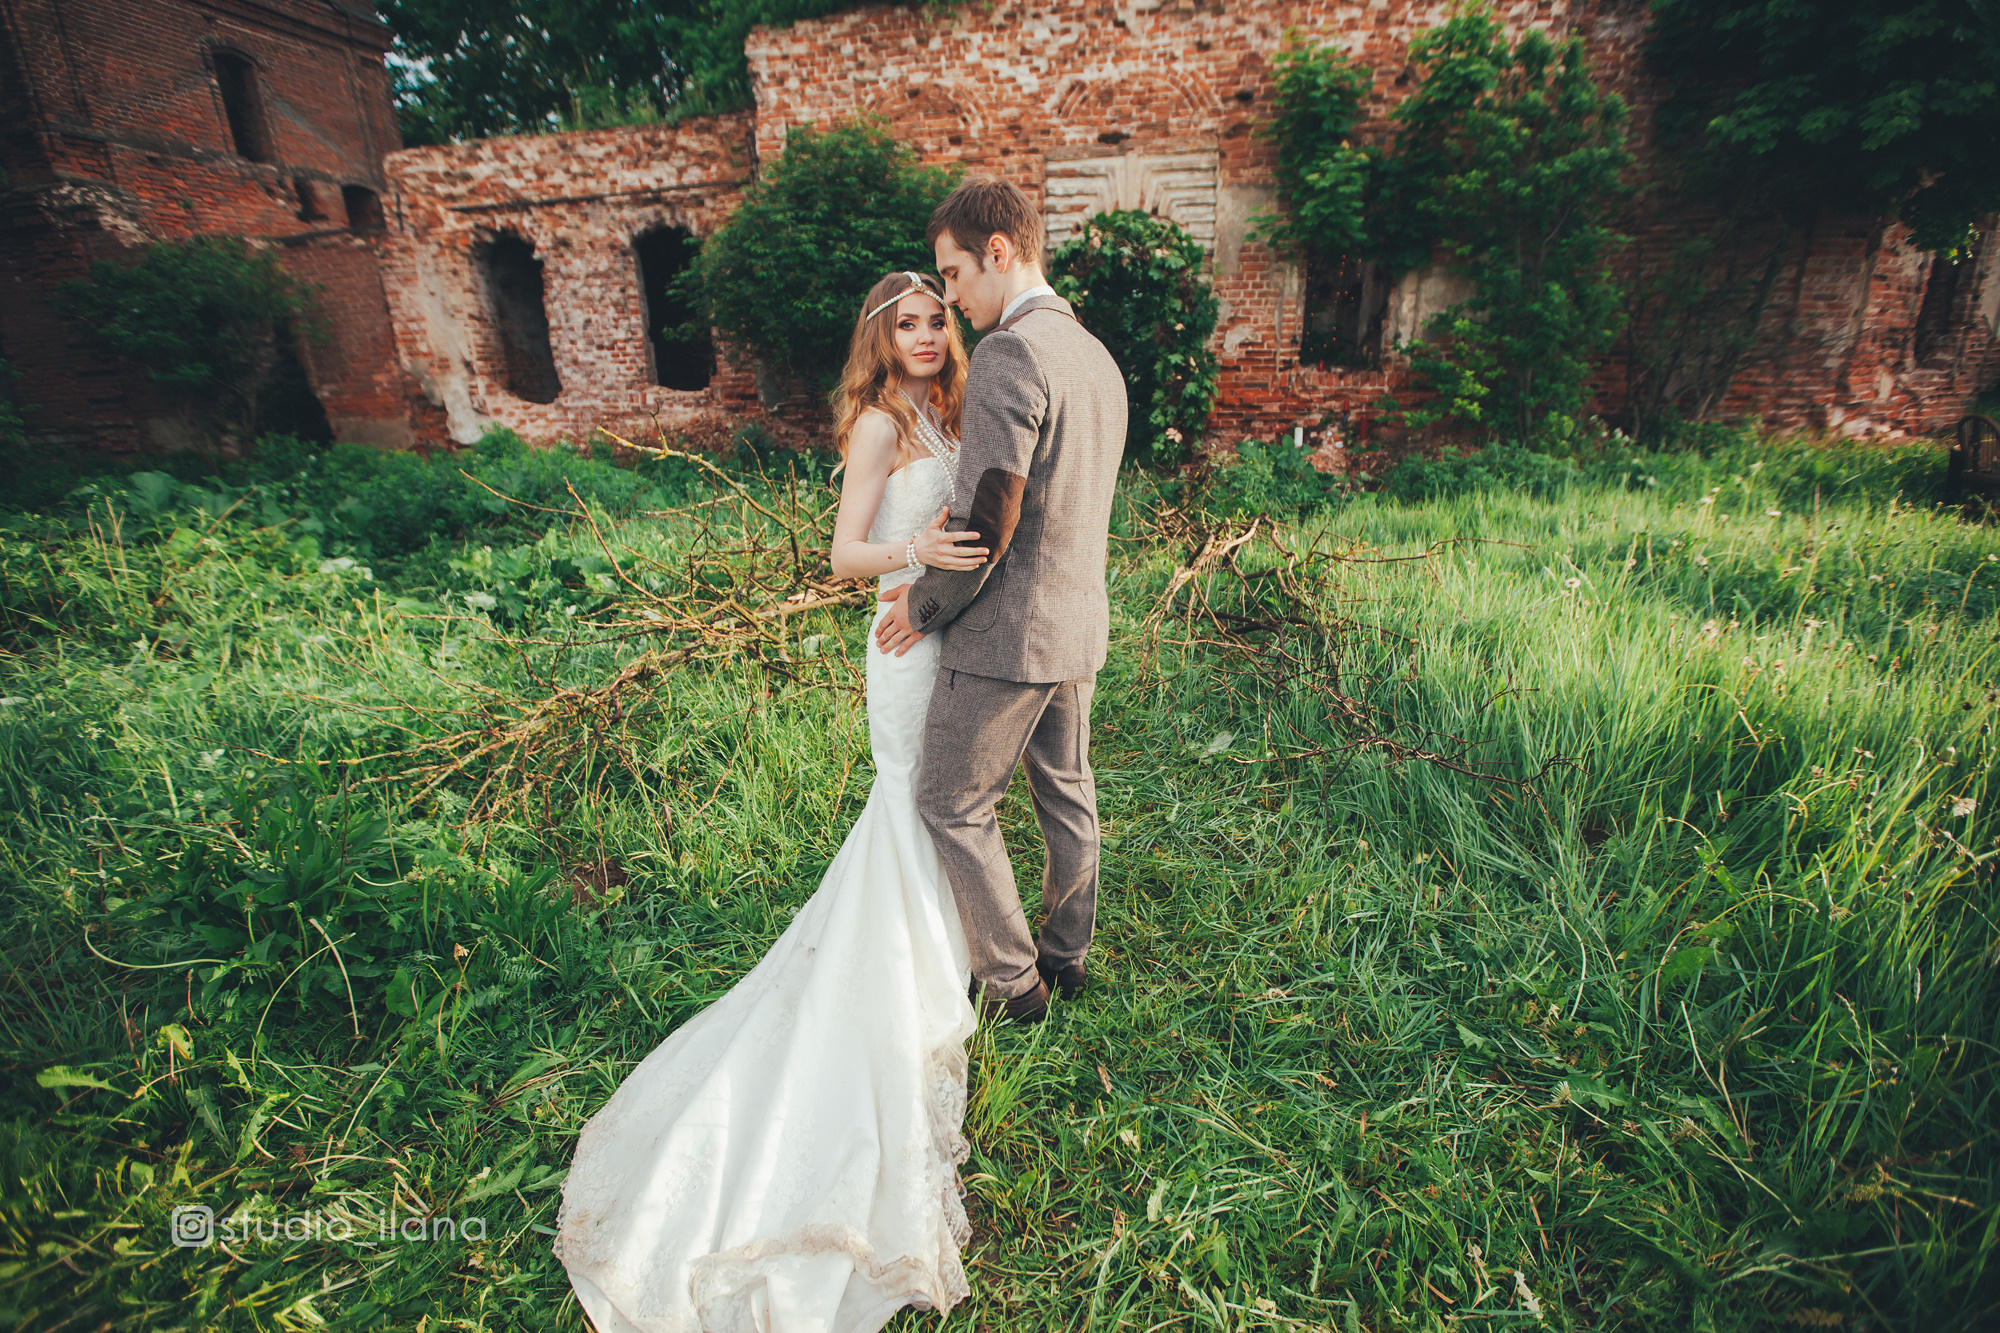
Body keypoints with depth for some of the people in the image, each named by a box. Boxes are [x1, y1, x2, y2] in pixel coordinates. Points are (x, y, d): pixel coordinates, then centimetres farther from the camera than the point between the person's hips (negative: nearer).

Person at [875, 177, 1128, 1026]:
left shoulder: (1009, 353, -19)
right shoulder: (1098, 357, 11)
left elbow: (988, 518, -23)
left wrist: (924, 611, -8)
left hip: (1005, 633, -9)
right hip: (1079, 624, 9)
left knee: (954, 806, 7)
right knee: (1067, 797, 19)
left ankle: (1011, 982, 21)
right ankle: (1067, 955, 37)